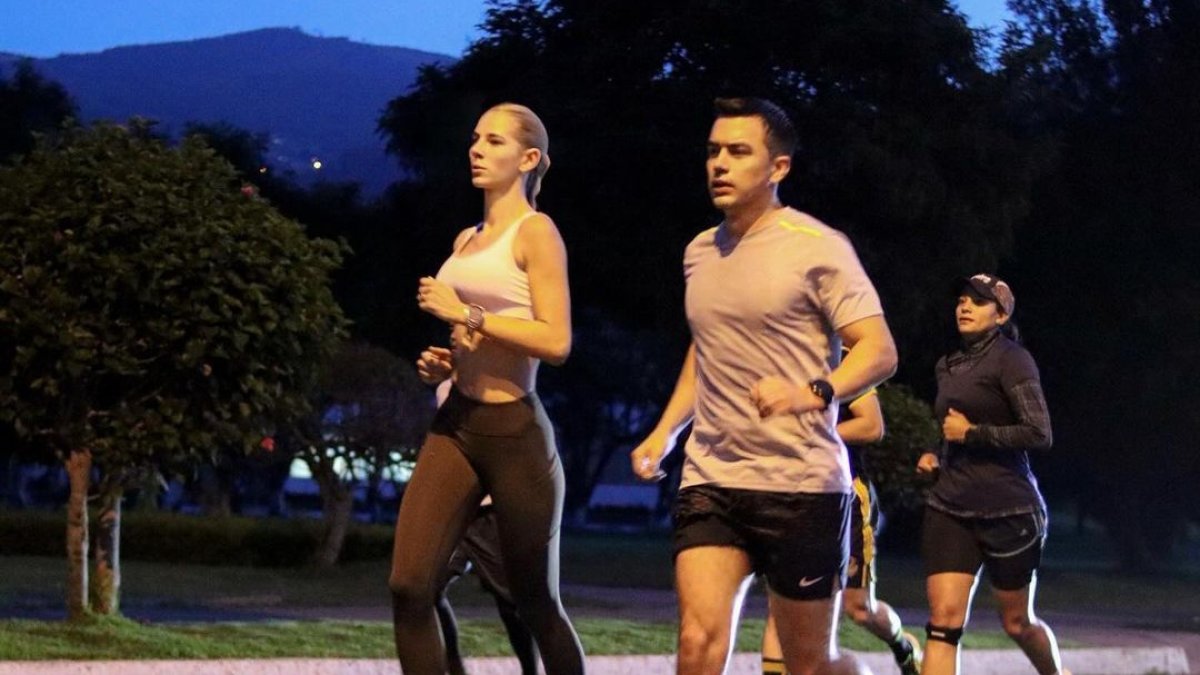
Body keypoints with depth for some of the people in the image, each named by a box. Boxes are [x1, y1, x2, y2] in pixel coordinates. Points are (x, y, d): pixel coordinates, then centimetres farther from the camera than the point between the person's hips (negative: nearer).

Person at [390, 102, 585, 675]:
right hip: (455, 424, 7)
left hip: (514, 430, -7)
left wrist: (464, 312, -14)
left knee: (536, 603, 5)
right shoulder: (466, 241, 17)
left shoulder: (534, 232, -5)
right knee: (408, 586, -10)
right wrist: (441, 364, 10)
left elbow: (556, 342, -15)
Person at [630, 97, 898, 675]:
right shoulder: (700, 253, 13)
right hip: (710, 479, 5)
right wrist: (665, 430, 18)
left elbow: (879, 350, -11)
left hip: (802, 481, -5)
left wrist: (811, 393, -29)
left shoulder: (817, 247, -6)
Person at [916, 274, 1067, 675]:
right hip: (949, 508, 5)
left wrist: (971, 433, -13)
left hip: (1007, 510, -5)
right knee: (944, 618, -10)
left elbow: (1039, 434, -16)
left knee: (1017, 622, 9)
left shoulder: (1010, 360, -8)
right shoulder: (947, 367, 14)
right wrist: (935, 456, 11)